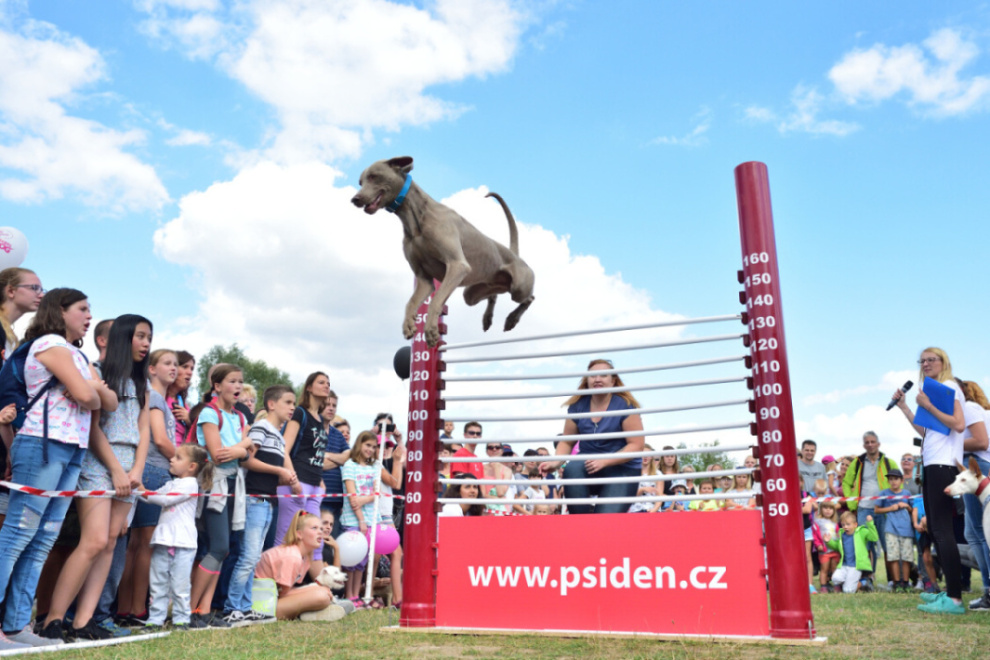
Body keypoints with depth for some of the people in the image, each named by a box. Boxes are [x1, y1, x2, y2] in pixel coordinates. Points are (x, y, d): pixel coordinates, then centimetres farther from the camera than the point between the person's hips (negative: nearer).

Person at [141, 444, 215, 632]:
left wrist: (145, 493, -9)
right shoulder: (170, 484, 19)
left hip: (183, 544, -7)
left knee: (179, 586, 0)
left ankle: (181, 620, 9)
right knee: (158, 584, 8)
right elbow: (154, 496, 15)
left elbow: (167, 499, -13)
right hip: (162, 542, 7)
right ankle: (155, 619, 14)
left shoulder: (190, 483, -6)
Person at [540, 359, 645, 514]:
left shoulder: (625, 406, -9)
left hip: (622, 468, -3)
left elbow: (636, 445, -12)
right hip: (588, 465, 3)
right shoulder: (578, 406, 0)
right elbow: (567, 442, 7)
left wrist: (604, 461, -24)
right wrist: (556, 462, -14)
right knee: (572, 468, -33)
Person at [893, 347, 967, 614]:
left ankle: (954, 599, -13)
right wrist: (903, 407, 20)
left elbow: (959, 425, -18)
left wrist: (928, 406, -17)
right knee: (935, 529, 13)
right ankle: (949, 590, 21)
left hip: (943, 465, -10)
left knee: (942, 529, -13)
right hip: (931, 465, 10)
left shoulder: (948, 387, -5)